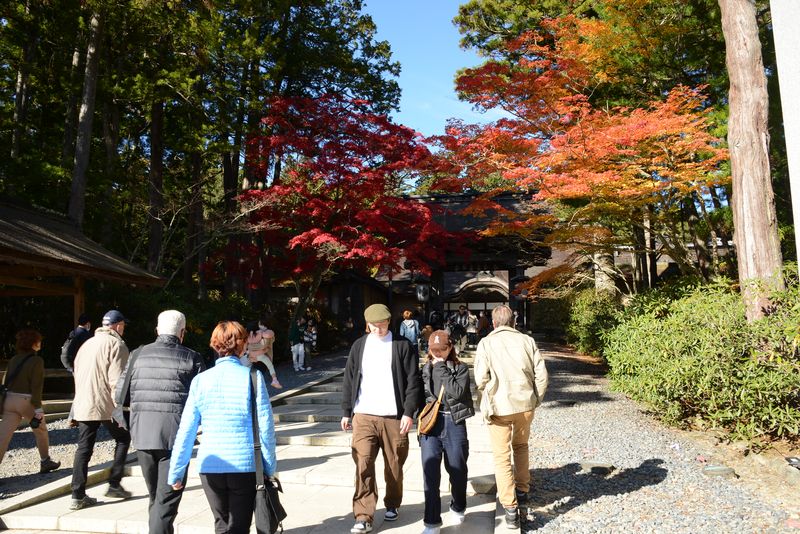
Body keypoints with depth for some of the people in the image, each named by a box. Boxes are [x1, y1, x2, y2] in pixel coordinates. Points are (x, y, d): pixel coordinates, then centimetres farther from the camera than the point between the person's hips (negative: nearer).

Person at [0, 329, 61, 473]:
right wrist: (38, 408, -13)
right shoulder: (37, 360, -9)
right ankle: (45, 461, 29)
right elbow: (36, 386, -14)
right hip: (26, 400, -5)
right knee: (41, 430, 17)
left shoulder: (13, 360, 10)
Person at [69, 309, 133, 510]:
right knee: (123, 439, 11)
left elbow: (77, 373, 20)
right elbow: (116, 379, -16)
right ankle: (114, 485, 10)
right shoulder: (116, 344, -8)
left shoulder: (87, 344, 17)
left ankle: (78, 496, 9)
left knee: (83, 448, 9)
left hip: (83, 405, 7)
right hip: (105, 405, -7)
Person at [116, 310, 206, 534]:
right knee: (167, 499, 2)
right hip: (175, 437, -4)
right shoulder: (191, 358, -6)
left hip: (142, 434, 4)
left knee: (155, 496, 22)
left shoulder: (137, 355, 3)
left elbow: (120, 397, 6)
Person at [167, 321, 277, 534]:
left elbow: (186, 432, -1)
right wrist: (269, 467, 4)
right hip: (245, 465, -3)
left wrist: (175, 472, 9)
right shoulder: (252, 377, -8)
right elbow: (265, 426, -7)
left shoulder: (201, 380, -2)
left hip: (210, 467, 3)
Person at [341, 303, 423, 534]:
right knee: (363, 466, -6)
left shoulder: (402, 345, -1)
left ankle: (392, 505, 32)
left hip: (394, 417, -1)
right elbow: (349, 380, 12)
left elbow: (413, 381, -3)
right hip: (363, 416, 2)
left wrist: (409, 412, -9)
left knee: (394, 466, 10)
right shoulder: (359, 346, 8)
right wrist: (347, 411, 10)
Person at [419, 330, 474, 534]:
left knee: (457, 470, 12)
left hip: (454, 423, -1)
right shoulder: (424, 369, 8)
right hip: (430, 424, 1)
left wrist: (441, 368, -12)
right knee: (430, 474, -3)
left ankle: (458, 508, 39)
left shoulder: (461, 368, 1)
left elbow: (457, 392, -16)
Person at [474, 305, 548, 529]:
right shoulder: (527, 340, 0)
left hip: (499, 407, -3)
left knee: (502, 456, 8)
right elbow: (541, 375, -2)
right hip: (525, 404, 3)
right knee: (521, 447, 27)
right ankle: (522, 491, 38)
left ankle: (511, 509, 6)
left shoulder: (486, 343, -6)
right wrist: (535, 399, 11)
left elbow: (481, 379, -12)